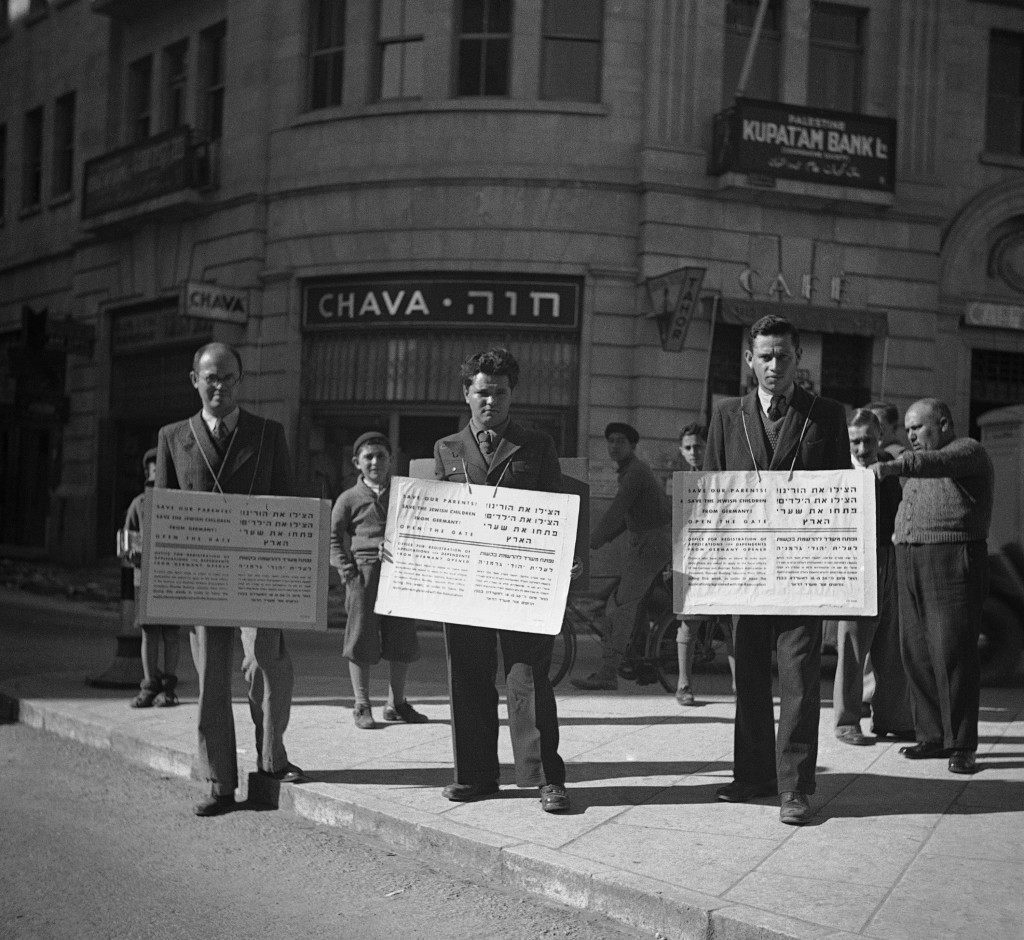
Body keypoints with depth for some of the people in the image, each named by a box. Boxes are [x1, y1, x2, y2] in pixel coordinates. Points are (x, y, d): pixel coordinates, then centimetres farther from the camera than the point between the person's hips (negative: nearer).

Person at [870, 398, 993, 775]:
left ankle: (961, 745, -4)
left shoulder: (968, 451, -6)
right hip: (910, 561, 8)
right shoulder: (916, 462, 20)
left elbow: (937, 462, -28)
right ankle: (932, 736, 13)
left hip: (955, 562, -8)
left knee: (953, 653, -10)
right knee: (917, 652, 5)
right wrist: (901, 530, 18)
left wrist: (896, 465, -44)